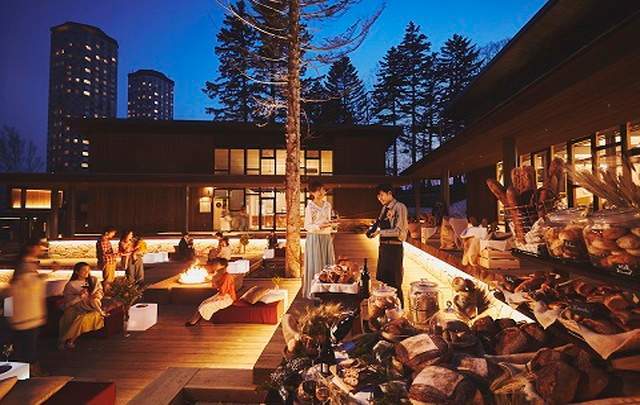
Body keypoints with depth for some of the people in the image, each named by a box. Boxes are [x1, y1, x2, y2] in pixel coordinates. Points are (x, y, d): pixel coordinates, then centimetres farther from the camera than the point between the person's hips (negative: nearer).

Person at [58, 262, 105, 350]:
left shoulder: (94, 280, 10)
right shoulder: (71, 285, 1)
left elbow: (100, 291, 14)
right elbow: (68, 301, -3)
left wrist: (97, 295, -8)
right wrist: (79, 296, -18)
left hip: (92, 306, 2)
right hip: (77, 308, -2)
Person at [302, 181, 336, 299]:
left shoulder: (327, 205, 10)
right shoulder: (310, 207, -8)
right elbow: (307, 226, -9)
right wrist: (319, 226, -22)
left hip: (326, 238, 6)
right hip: (314, 238, -6)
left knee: (328, 263, 8)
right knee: (315, 264, -2)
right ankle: (312, 292, 8)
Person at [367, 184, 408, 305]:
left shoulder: (400, 207, -11)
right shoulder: (384, 208, 13)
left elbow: (398, 231, -17)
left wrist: (379, 232, -16)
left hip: (394, 247, -8)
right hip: (383, 246, 8)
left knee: (394, 282, 2)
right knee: (383, 280, 15)